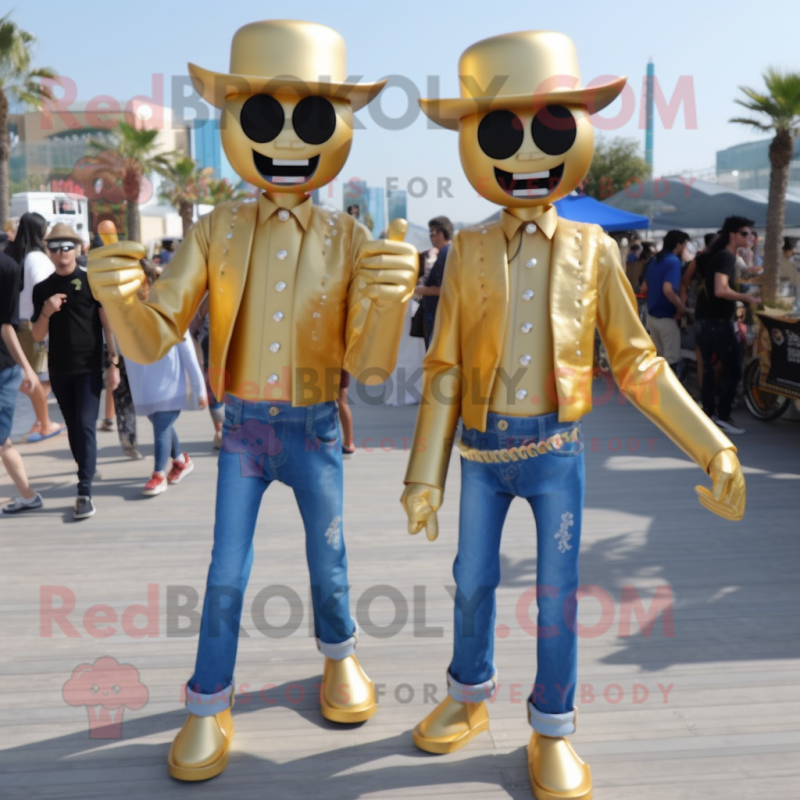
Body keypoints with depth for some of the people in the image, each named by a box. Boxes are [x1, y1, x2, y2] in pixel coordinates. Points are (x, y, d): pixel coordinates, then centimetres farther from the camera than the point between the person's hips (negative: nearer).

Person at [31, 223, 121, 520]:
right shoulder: (41, 289, 7)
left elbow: (108, 325, -3)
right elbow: (38, 336, 6)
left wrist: (114, 363, -7)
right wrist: (45, 312, -13)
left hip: (89, 368, -4)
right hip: (59, 370, 4)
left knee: (86, 427, -10)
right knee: (74, 429, 13)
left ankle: (85, 492, -10)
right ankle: (87, 475, 29)